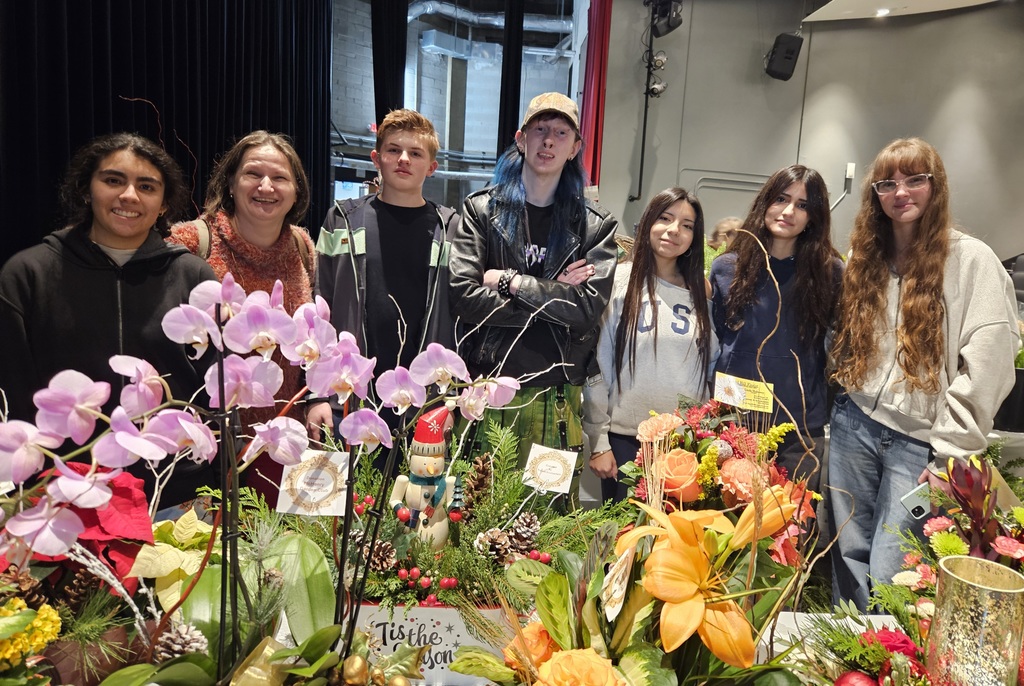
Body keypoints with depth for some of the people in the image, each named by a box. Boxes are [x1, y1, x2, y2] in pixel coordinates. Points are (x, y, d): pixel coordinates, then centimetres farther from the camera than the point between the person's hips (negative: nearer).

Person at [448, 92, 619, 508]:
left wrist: (510, 282, -8)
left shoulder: (595, 226, 7)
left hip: (557, 401, 1)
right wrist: (551, 294, -7)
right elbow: (463, 297, -8)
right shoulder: (482, 210, 5)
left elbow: (589, 307, -6)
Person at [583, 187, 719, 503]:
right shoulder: (619, 282, -3)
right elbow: (596, 366, -4)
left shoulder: (701, 291, 8)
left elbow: (713, 363, 12)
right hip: (625, 438, -2)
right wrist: (598, 440, -5)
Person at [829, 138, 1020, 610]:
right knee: (850, 561, 11)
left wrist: (950, 454, -12)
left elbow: (985, 369, -11)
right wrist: (843, 402, 8)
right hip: (854, 426, 5)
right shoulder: (867, 257, 11)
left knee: (886, 580, -2)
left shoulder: (972, 260, -6)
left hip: (920, 442, -4)